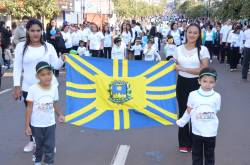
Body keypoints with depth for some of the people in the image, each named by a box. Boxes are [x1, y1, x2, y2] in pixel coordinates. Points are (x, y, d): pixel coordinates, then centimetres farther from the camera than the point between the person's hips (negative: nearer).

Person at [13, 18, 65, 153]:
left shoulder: (48, 46, 1)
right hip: (28, 88, 1)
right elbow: (17, 68, 1)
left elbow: (56, 66, -1)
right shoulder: (21, 46, 0)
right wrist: (17, 86, -5)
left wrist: (62, 59, -21)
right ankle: (33, 140, 31)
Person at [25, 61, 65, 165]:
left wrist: (59, 115, 10)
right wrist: (27, 125, -10)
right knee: (38, 146, 16)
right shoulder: (33, 89, -17)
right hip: (36, 125, -2)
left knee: (50, 146, 9)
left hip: (50, 124, 2)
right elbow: (29, 108, -11)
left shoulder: (54, 88, -8)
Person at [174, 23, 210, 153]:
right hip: (182, 84, 3)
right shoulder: (179, 49, 3)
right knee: (183, 112, 11)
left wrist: (183, 69, -19)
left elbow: (204, 70, -16)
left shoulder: (203, 50, -8)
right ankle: (184, 143, 26)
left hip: (196, 84, -3)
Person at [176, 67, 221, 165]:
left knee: (209, 156, 16)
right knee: (196, 155, 15)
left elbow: (215, 112, 5)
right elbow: (188, 111, 3)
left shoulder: (216, 96, -10)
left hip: (211, 133, 0)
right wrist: (182, 122, 12)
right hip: (196, 132, 0)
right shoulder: (193, 95, -11)